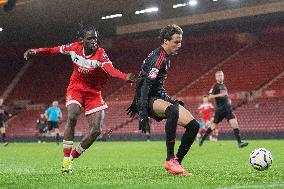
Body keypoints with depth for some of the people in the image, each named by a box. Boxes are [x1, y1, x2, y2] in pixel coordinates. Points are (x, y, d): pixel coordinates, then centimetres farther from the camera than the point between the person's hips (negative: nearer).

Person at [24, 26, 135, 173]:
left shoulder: (100, 54, -22)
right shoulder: (75, 47, -12)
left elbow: (110, 69, -42)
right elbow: (56, 50, 7)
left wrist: (125, 77, -61)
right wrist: (36, 51, 2)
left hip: (94, 93, 0)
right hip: (76, 88, 0)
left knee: (96, 129, -9)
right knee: (72, 117, -26)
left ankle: (73, 156, 14)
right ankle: (66, 161, -19)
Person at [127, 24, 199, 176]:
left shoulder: (165, 57, 15)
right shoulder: (158, 57, -16)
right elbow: (145, 85, -26)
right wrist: (143, 113, -33)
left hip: (157, 97, 10)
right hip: (147, 100, -10)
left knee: (193, 125, -2)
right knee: (173, 110, -40)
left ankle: (177, 162, 5)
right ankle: (170, 160, -35)